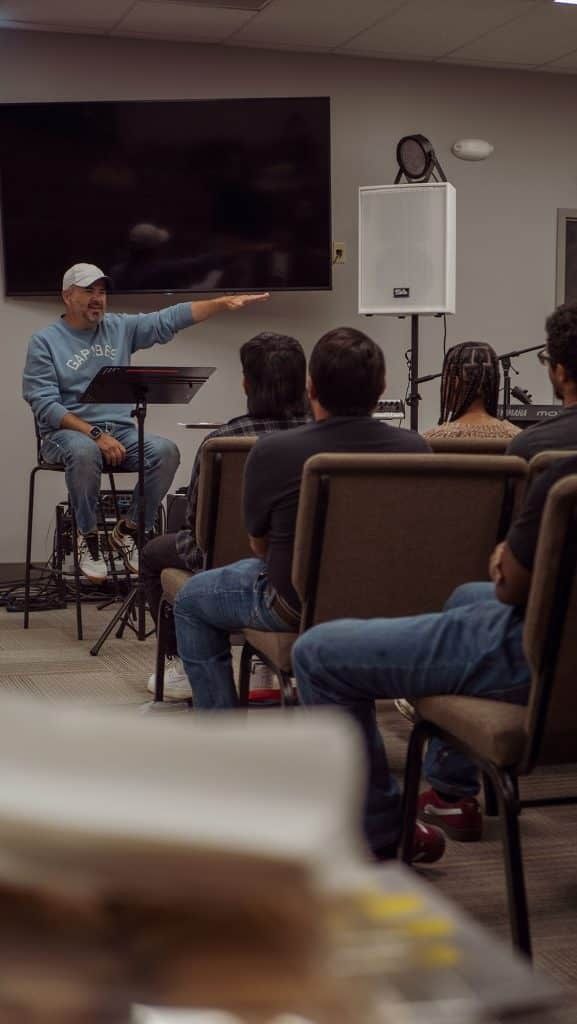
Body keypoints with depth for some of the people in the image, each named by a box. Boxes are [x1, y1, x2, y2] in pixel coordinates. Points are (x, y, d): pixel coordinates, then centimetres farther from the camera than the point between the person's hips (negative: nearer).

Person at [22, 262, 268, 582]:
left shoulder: (120, 327, 12)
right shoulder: (45, 341, 0)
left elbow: (171, 318, 6)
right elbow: (44, 405, -10)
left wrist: (224, 302, -7)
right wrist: (96, 434, -22)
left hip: (120, 431, 4)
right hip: (68, 432, -4)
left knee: (166, 451, -24)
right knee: (85, 451, -39)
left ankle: (128, 530, -6)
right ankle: (87, 538, -17)